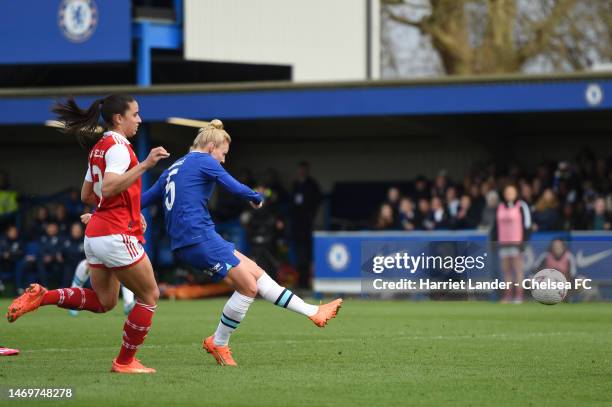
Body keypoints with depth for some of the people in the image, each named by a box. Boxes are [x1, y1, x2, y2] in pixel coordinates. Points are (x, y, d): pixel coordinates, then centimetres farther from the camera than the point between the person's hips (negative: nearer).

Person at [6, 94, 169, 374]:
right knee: (149, 296, 5)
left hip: (95, 233, 9)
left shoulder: (99, 147, 16)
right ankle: (125, 362, 9)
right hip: (117, 235, -9)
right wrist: (144, 165, -31)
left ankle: (41, 297, 2)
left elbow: (86, 195, 21)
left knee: (103, 301, 17)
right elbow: (109, 187, -27)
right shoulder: (119, 147, -13)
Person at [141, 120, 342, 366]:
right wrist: (257, 198, 11)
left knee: (256, 273, 10)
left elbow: (144, 200, 19)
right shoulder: (203, 161, -3)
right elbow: (235, 188, -8)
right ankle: (218, 344, 8)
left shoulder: (173, 169, 21)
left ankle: (313, 312, 10)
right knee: (249, 287, -4)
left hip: (184, 244, 10)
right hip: (200, 238, -10)